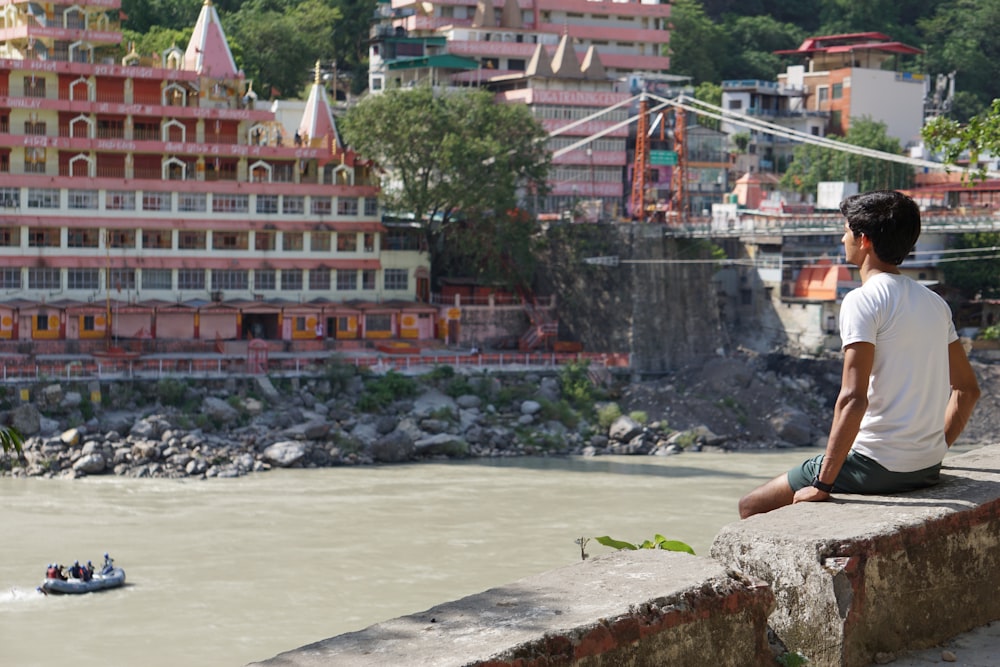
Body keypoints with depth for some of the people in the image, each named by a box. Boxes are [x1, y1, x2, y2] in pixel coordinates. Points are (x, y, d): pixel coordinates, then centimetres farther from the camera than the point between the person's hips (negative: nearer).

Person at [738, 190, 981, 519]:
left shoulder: (864, 300, -14)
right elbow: (968, 388, 16)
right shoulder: (935, 303, 11)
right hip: (928, 469, 9)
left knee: (752, 506, 4)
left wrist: (822, 484, -20)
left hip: (878, 466, -9)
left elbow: (853, 398, -23)